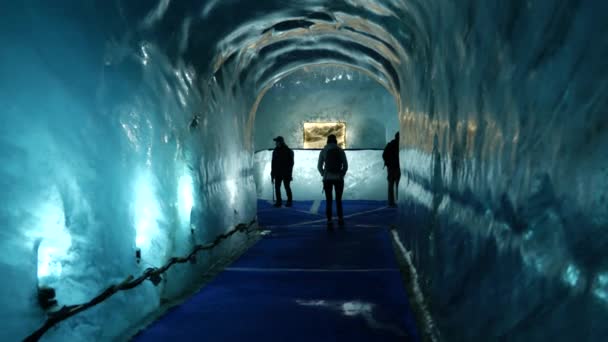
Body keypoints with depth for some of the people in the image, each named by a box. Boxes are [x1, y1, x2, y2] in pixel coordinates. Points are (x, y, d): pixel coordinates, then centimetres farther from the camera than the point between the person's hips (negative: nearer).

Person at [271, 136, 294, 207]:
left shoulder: (288, 151, -5)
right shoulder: (275, 151, 8)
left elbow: (291, 163, -5)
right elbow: (273, 163, 11)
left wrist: (289, 173, -11)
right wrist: (272, 173, 7)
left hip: (286, 173, -5)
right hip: (277, 173, 5)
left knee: (287, 187, -1)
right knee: (277, 187, 1)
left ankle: (289, 201, 9)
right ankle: (278, 201, 8)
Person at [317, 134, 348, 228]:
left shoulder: (323, 151, 1)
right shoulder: (340, 151, 2)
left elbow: (319, 166, 0)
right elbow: (345, 166, -1)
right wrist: (341, 175, 11)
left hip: (327, 178, 0)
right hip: (338, 178, 1)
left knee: (328, 201, 3)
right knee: (338, 200, 16)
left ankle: (329, 222, -5)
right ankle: (340, 220, 16)